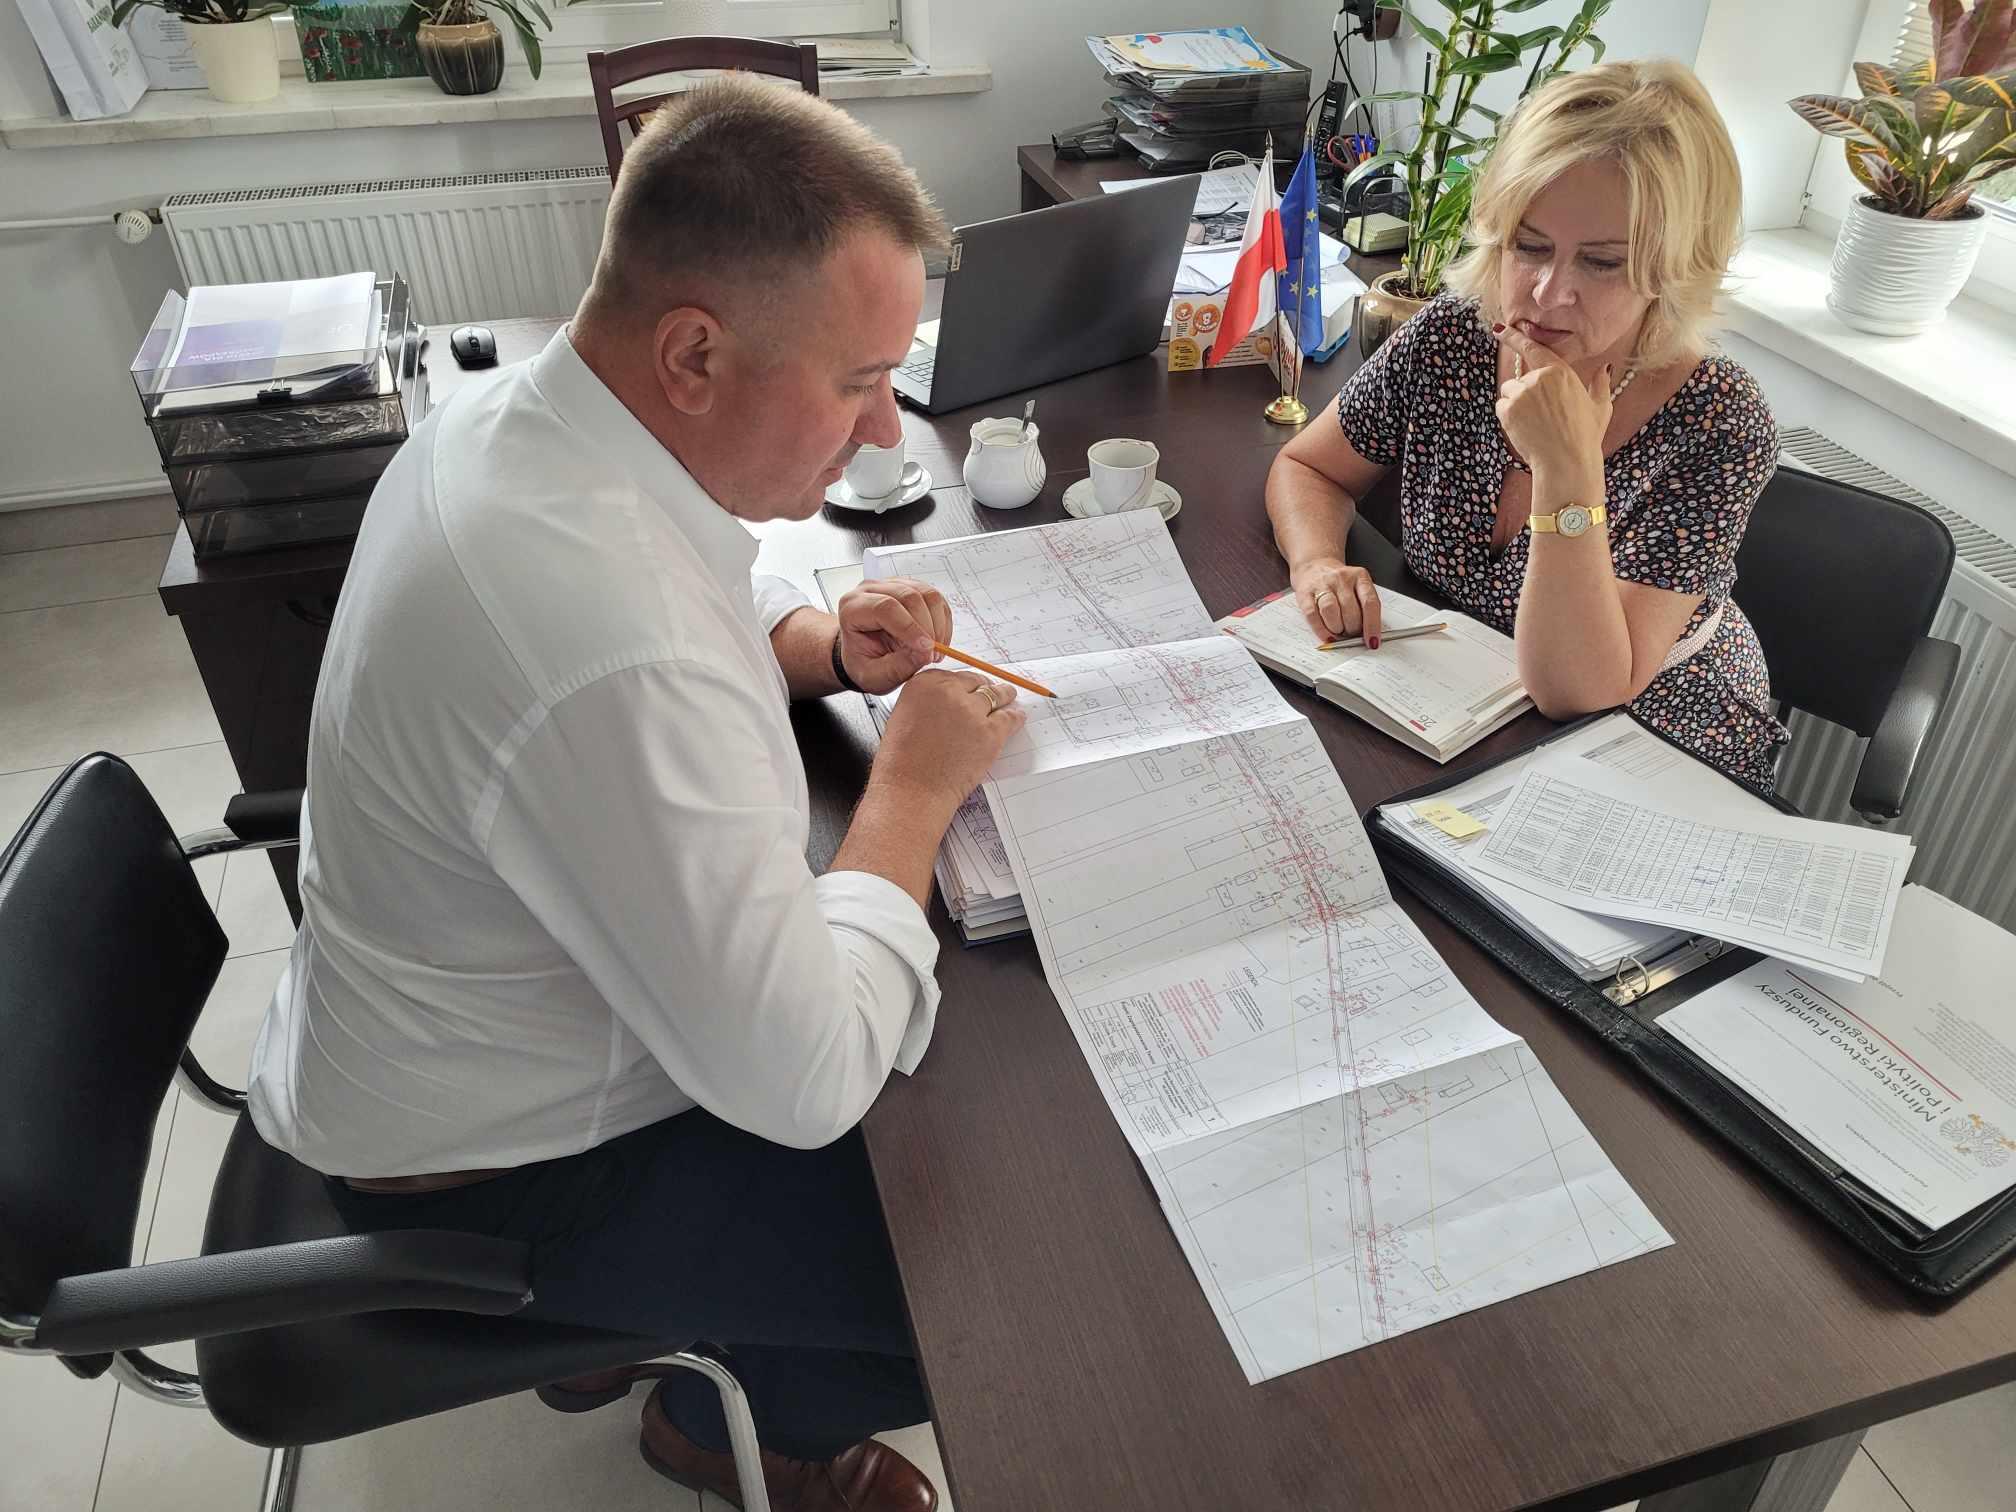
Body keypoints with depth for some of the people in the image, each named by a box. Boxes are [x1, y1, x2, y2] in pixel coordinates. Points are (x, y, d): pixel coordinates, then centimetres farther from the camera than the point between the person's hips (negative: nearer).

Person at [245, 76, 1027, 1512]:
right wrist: (917, 786, -19)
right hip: (488, 1179, -8)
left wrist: (821, 644, -8)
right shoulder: (613, 661, -39)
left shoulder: (514, 413, -9)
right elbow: (803, 1083, -32)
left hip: (465, 1042, 9)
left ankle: (637, 1319, 37)